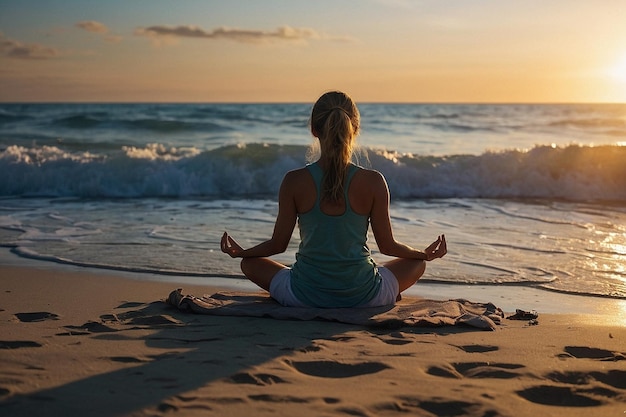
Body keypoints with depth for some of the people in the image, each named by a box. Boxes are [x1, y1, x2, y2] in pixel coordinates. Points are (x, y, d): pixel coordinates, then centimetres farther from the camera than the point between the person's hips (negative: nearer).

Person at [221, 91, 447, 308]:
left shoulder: (294, 181, -12)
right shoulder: (373, 182, -13)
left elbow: (278, 244, -2)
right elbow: (387, 246, -3)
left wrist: (239, 251, 19)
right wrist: (426, 254, 18)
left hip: (305, 297, -1)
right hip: (363, 297, 1)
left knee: (250, 263, 26)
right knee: (417, 263, 28)